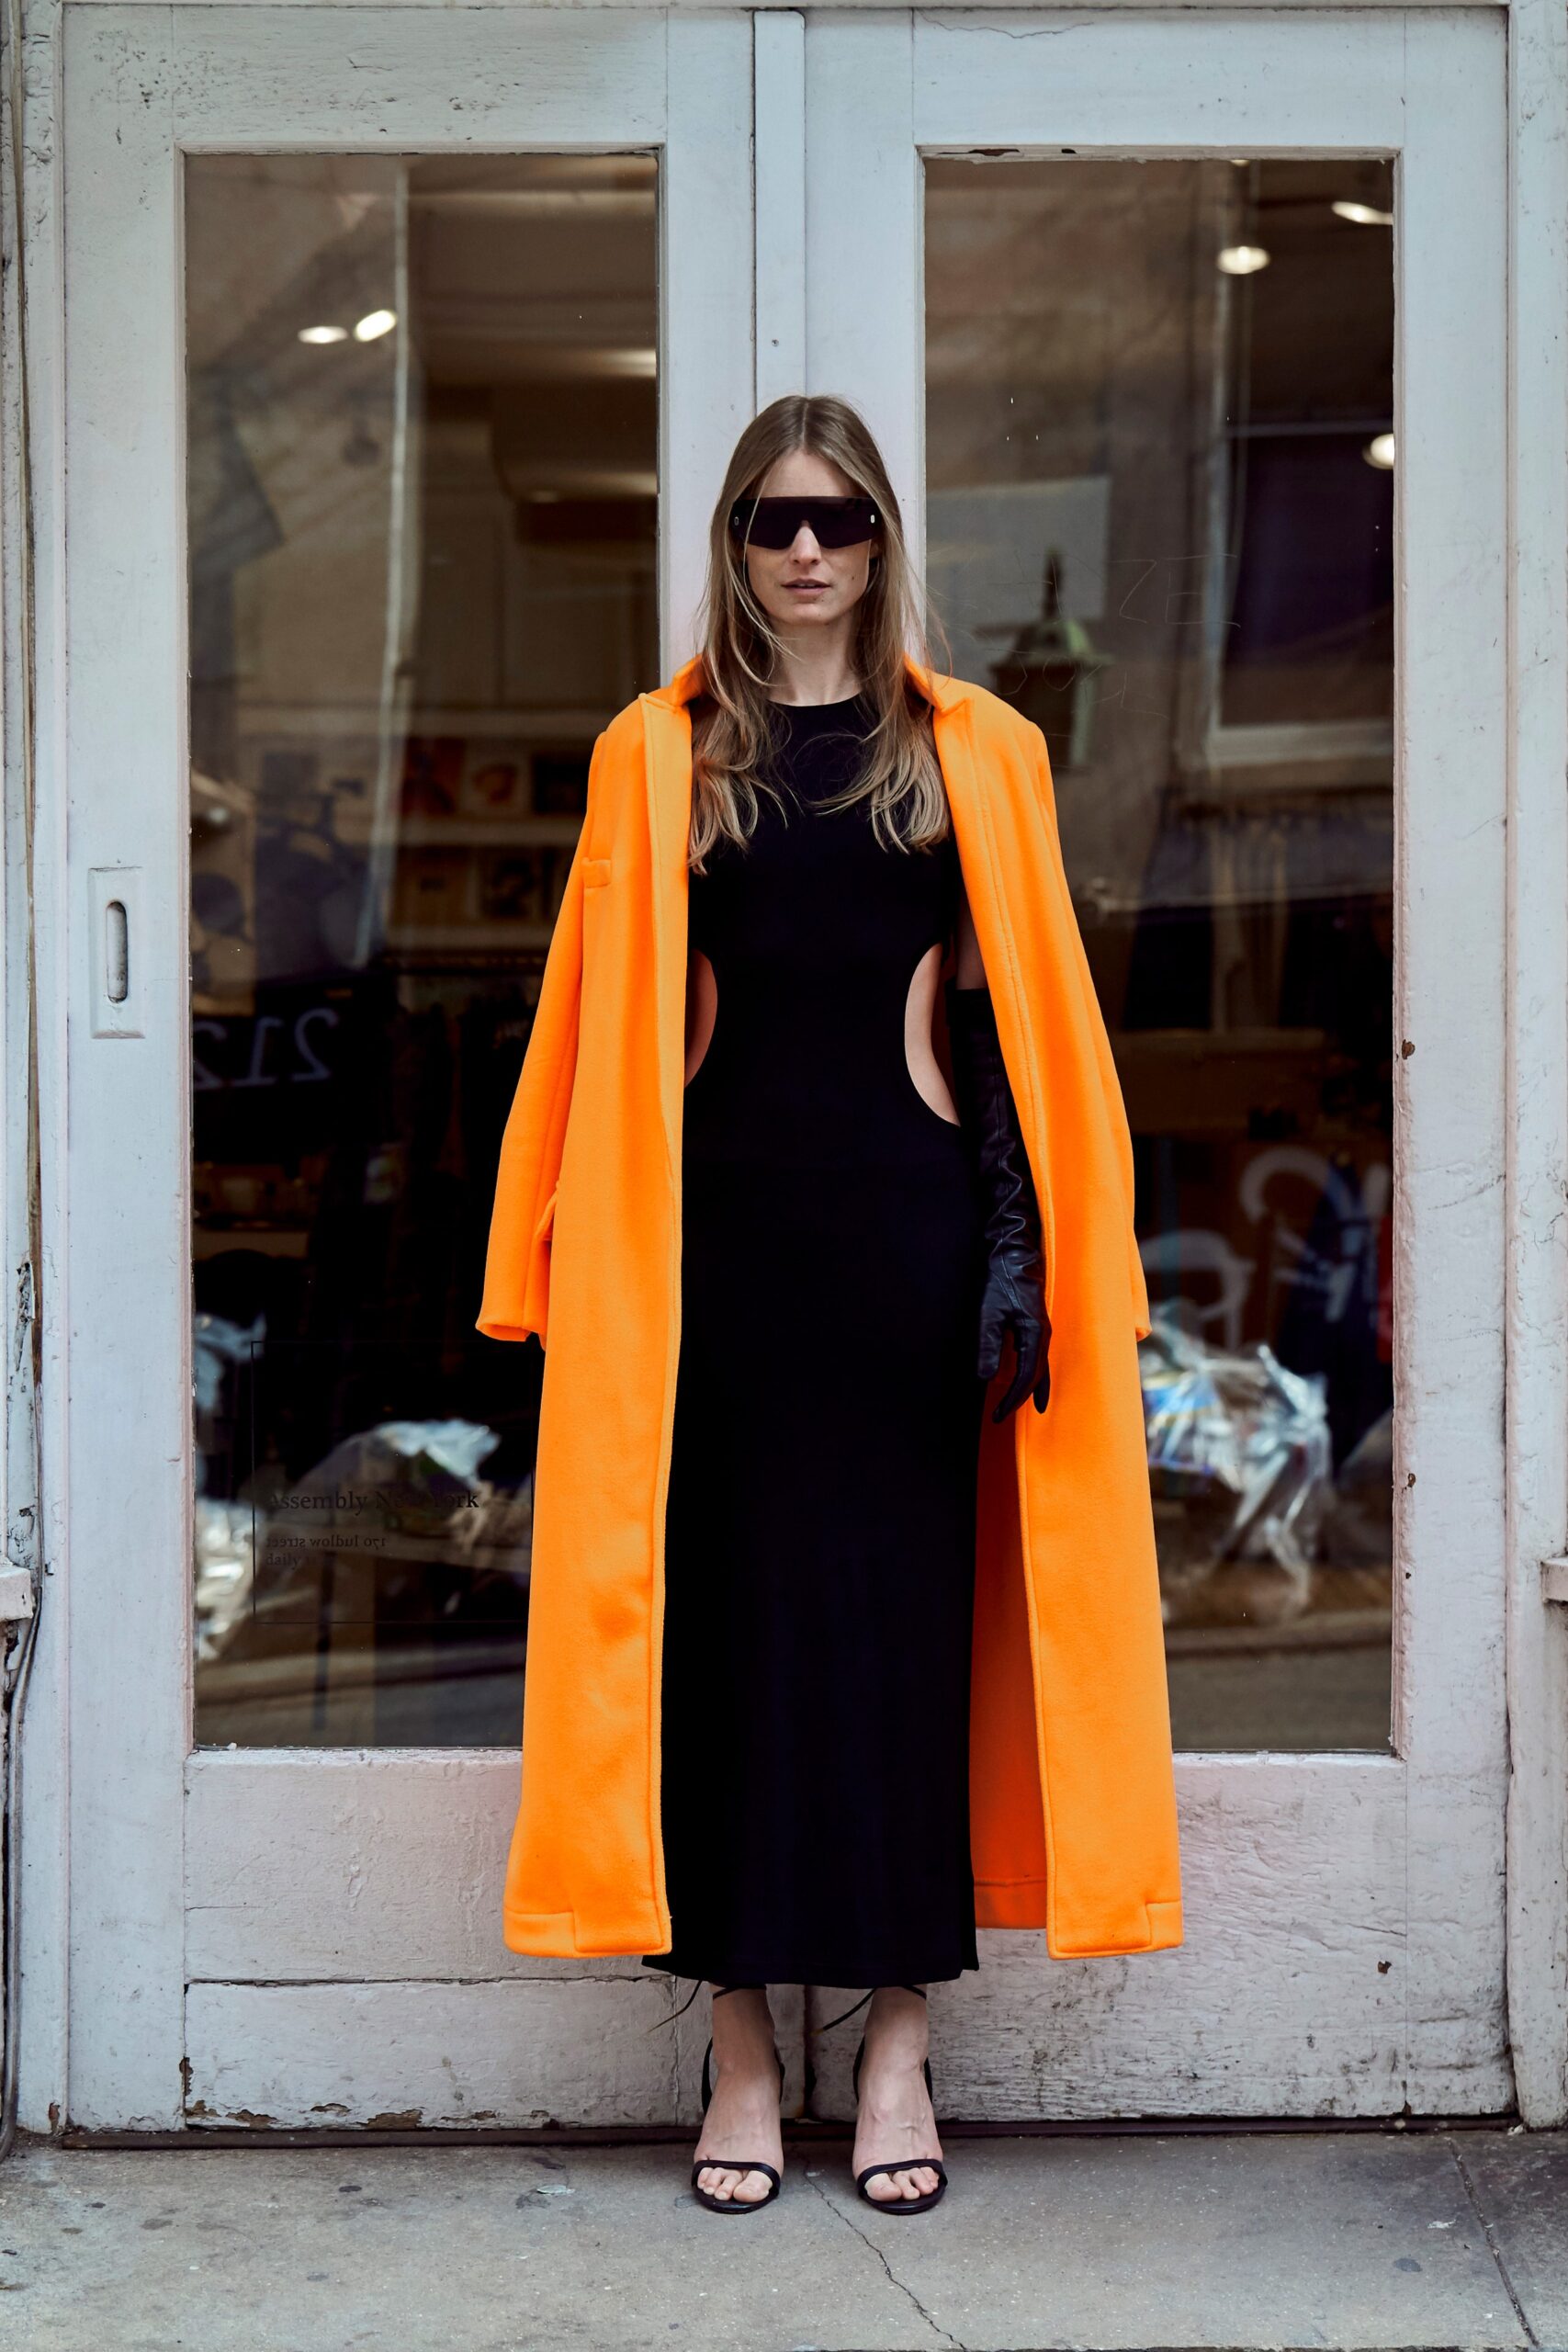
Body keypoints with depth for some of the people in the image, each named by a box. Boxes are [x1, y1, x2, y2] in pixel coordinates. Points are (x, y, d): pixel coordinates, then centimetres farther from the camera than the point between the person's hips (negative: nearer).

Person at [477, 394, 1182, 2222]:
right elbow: (601, 1029, 5)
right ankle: (740, 2044, 12)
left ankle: (899, 2037, 14)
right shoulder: (655, 758, 8)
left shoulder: (976, 755, 8)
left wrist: (1033, 1248, -3)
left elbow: (1024, 1018, 6)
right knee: (725, 1603, 2)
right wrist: (567, 1269, -2)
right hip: (718, 1227, 0)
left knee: (907, 1602, 3)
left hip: (908, 1219, 0)